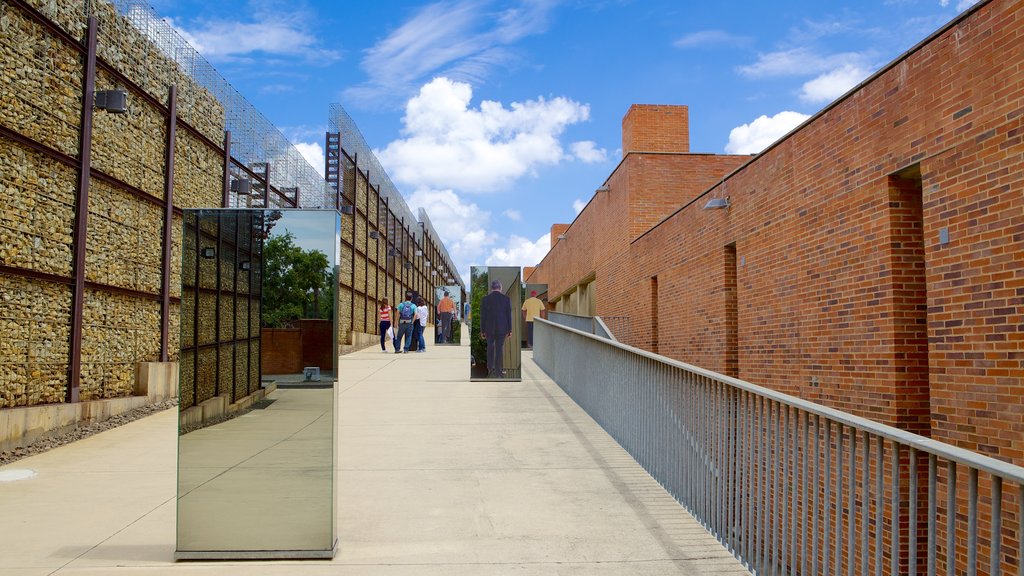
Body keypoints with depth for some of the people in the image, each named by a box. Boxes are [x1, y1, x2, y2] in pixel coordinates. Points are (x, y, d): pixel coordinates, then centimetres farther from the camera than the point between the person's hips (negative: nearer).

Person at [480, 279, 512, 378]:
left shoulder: (485, 299, -6)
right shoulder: (506, 299, -5)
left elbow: (483, 316, -4)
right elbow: (509, 315, -4)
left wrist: (482, 331, 3)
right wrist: (509, 330, 3)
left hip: (489, 328, 0)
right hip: (502, 328, 0)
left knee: (490, 348, 15)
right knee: (499, 349, 6)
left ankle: (490, 370, 14)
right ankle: (498, 372, 7)